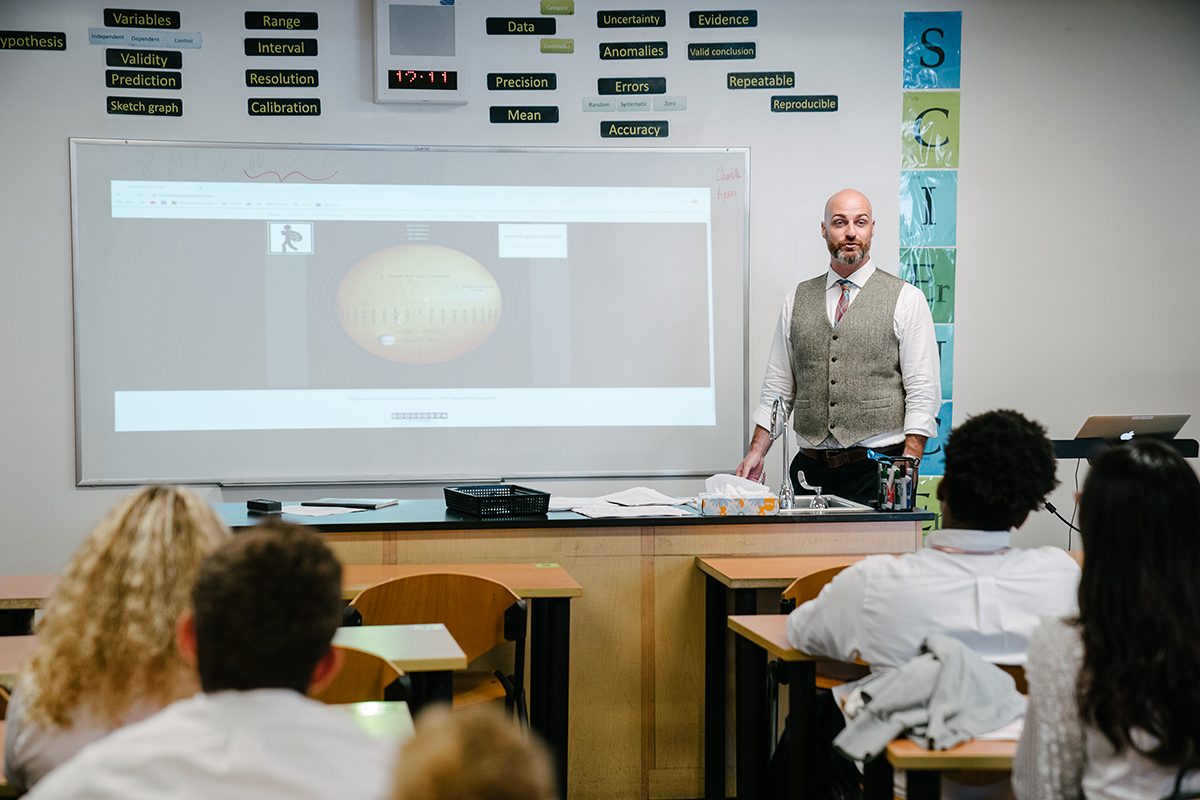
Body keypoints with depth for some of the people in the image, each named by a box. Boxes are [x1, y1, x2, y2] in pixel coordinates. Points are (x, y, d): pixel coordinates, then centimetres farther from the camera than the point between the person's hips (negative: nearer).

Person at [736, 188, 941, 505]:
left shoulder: (906, 299, 2)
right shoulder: (796, 300, 12)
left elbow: (923, 394, -3)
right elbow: (778, 387, 14)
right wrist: (756, 452, 3)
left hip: (878, 468, -3)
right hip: (810, 468, 3)